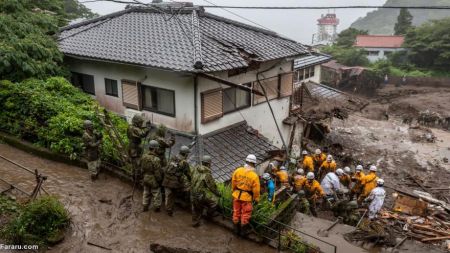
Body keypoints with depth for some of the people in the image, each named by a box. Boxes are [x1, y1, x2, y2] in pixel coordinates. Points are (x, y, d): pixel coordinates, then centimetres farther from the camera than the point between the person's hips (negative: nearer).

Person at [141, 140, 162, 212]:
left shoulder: (143, 157, -9)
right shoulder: (156, 160, -30)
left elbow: (142, 169, 4)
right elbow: (158, 173, -23)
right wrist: (159, 180, -8)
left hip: (145, 179, 6)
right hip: (154, 180, -6)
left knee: (146, 193, 22)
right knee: (156, 194, 14)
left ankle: (145, 207, 35)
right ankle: (156, 207, 29)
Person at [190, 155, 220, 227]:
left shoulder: (195, 170, 0)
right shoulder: (207, 174, -19)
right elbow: (212, 186, -12)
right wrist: (218, 193, 4)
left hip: (193, 194, 8)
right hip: (201, 194, -8)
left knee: (196, 209, 23)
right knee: (215, 200, 7)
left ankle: (195, 223, 35)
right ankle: (209, 214, 21)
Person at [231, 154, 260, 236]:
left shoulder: (237, 170, -9)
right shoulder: (254, 176, -19)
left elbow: (233, 183, 1)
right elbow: (256, 190, -13)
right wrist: (256, 199, 2)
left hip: (236, 195, 4)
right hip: (247, 197, -4)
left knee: (236, 212, 18)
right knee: (245, 214, 13)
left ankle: (236, 229, 31)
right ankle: (243, 230, 25)